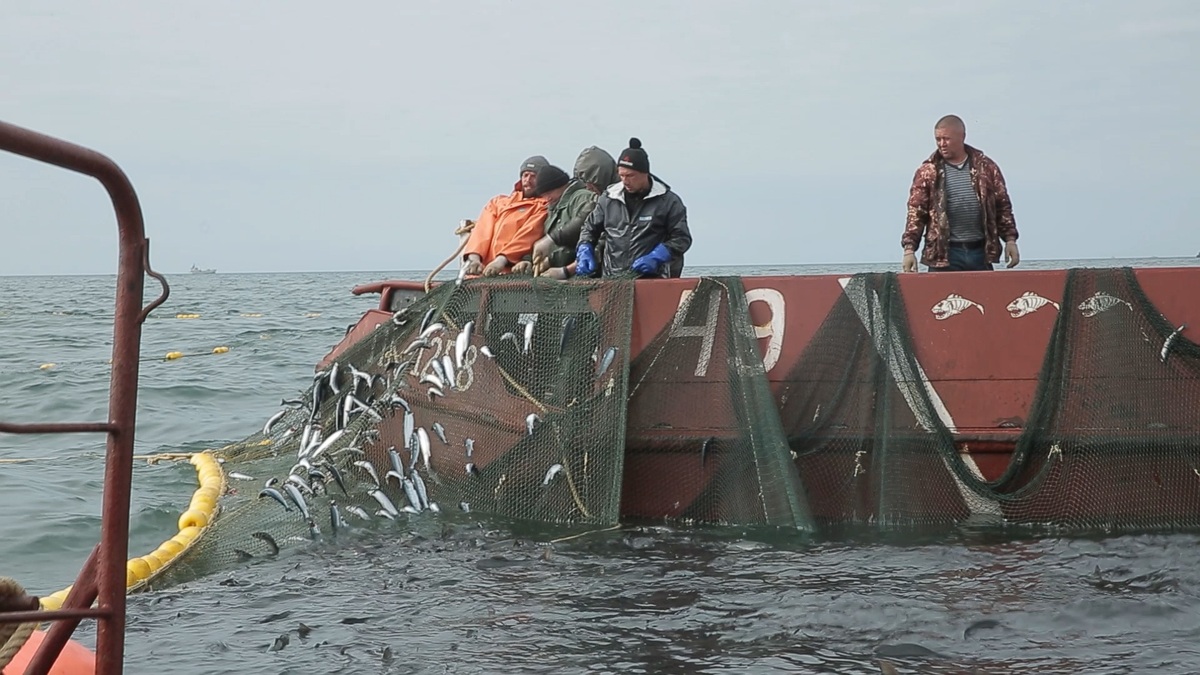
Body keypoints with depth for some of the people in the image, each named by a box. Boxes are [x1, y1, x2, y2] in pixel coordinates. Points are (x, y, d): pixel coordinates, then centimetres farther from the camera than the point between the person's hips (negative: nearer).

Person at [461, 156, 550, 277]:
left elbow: (528, 235, -4)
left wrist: (502, 260, -19)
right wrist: (474, 257, -6)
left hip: (511, 271, -4)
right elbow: (482, 230, 14)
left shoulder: (544, 207, 12)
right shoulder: (498, 201, 28)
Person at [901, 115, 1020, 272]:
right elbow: (916, 213, 0)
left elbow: (1003, 206, 13)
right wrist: (909, 248, -10)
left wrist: (1010, 239, 5)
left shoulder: (985, 167, 9)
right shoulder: (928, 172, 3)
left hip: (980, 252, 2)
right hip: (944, 255, -2)